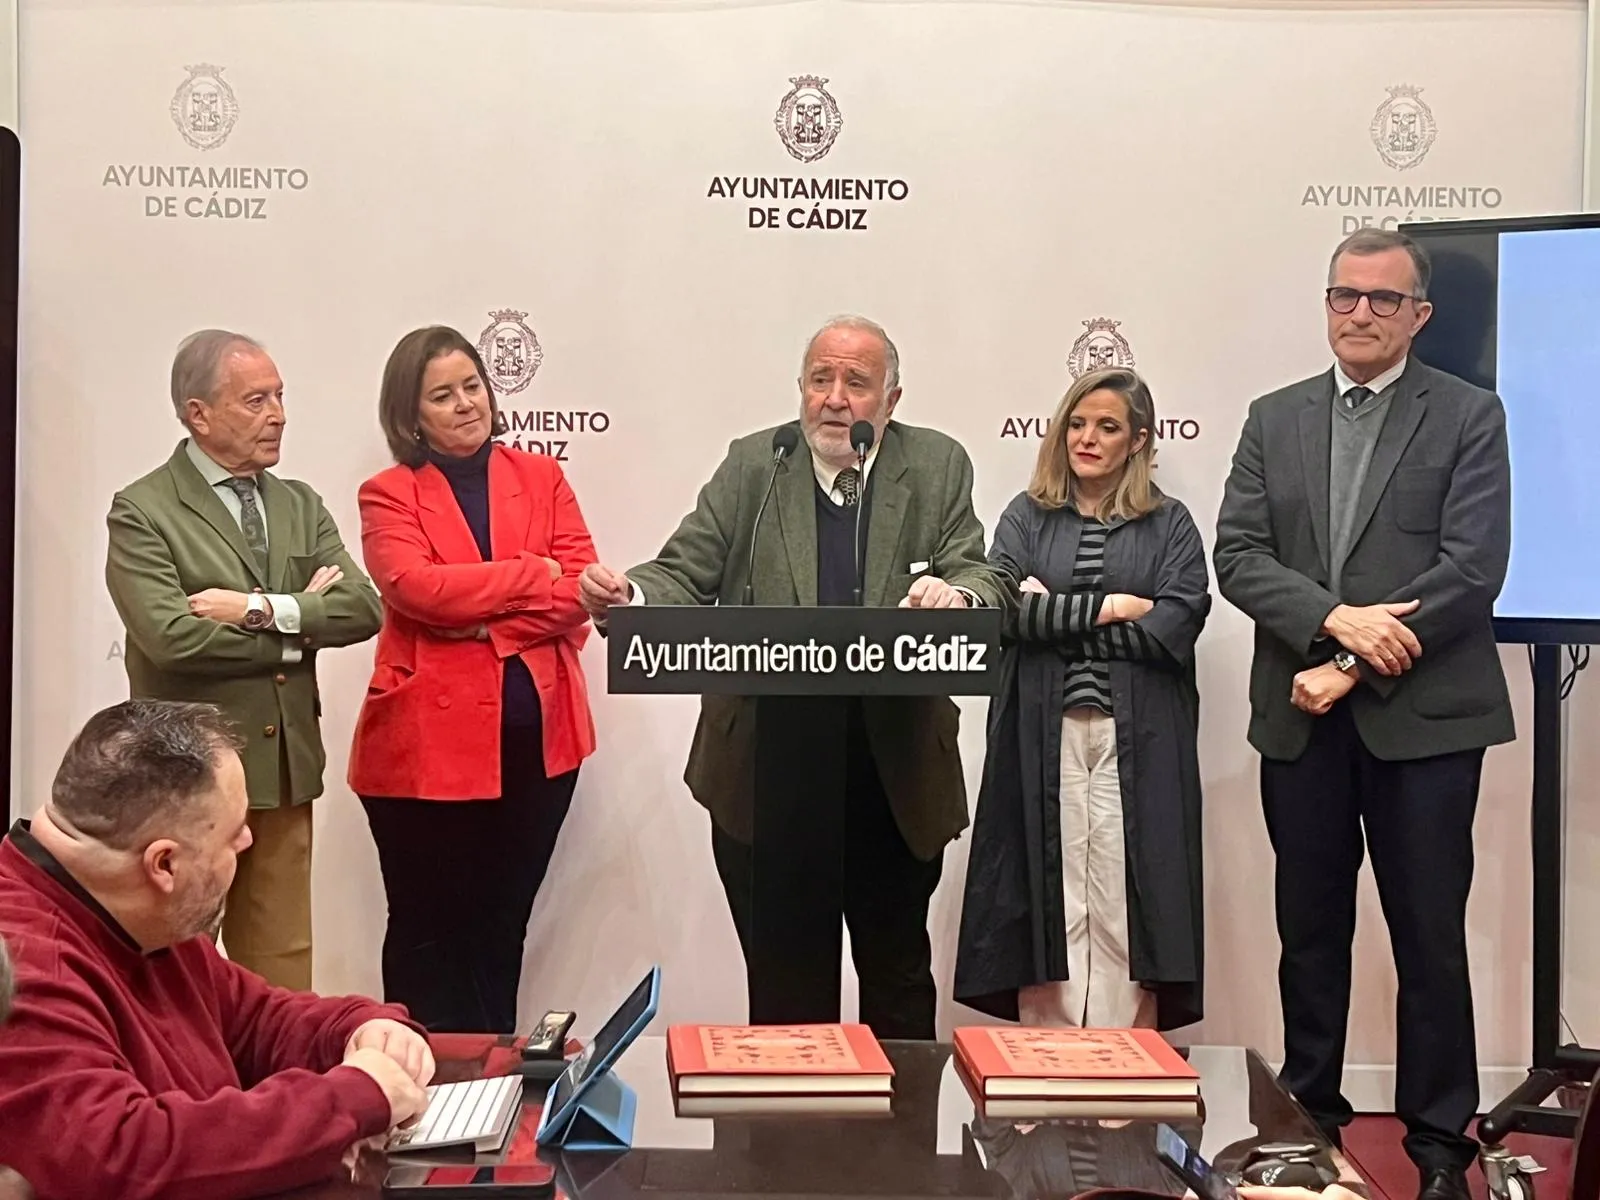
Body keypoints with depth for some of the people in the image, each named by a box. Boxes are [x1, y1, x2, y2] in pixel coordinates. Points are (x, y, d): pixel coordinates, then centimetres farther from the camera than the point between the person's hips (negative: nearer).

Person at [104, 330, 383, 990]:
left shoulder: (300, 504, 12)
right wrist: (301, 623, -8)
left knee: (282, 973, 11)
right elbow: (171, 637, -20)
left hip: (288, 769, 5)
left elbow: (362, 607, -1)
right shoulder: (142, 512, -6)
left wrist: (263, 609, -16)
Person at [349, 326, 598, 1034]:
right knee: (429, 934, 7)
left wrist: (482, 625, -13)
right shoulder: (388, 495, 3)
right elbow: (416, 586, -15)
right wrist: (538, 575, -11)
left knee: (503, 926, 13)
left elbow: (581, 586, -1)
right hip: (428, 741, -3)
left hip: (537, 737, 3)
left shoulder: (541, 478, 11)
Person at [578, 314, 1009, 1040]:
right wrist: (628, 596, -26)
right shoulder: (752, 465, 3)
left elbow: (982, 580, -6)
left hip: (897, 778, 0)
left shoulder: (938, 467, 2)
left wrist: (958, 595, -31)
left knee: (897, 975, 16)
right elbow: (686, 577, -3)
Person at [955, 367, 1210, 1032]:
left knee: (1123, 909, -3)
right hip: (1043, 740, 1)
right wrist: (1107, 608, -7)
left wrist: (1055, 617, -5)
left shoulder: (1169, 524, 9)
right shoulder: (1028, 517, 12)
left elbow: (1173, 627, -5)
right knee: (1049, 902, 1)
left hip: (1136, 745, -1)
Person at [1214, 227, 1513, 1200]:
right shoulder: (1275, 420, 10)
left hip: (1424, 716, -3)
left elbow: (1472, 569, -10)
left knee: (1430, 937, 4)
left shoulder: (1469, 416, 0)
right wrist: (1335, 619, -15)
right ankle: (1308, 1115, 26)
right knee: (1311, 931, 12)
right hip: (1301, 717, 3)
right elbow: (1238, 555, 1)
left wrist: (1355, 667, -15)